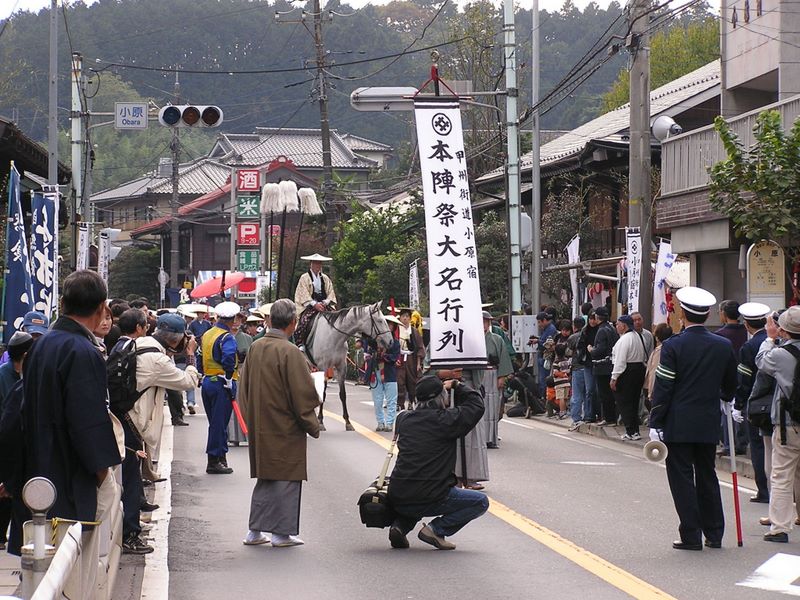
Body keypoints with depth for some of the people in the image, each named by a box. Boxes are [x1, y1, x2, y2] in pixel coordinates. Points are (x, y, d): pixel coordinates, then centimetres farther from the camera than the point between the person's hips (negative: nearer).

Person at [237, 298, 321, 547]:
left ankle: (255, 531, 18)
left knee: (265, 479, 17)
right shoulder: (290, 352, -18)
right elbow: (303, 394, -15)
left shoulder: (255, 348, 2)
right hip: (286, 430, -7)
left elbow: (244, 388, 11)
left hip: (259, 428, 7)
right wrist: (313, 426, -4)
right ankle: (282, 533, 8)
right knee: (286, 480, 4)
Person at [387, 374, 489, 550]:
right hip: (430, 499, -6)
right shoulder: (446, 420, -10)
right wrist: (458, 386, 16)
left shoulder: (404, 419, 7)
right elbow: (477, 405, 3)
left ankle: (400, 526, 13)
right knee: (481, 502, 9)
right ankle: (436, 530, -3)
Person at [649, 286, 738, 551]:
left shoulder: (673, 346, -11)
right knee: (707, 476, 15)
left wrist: (655, 424, -6)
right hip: (709, 423, 4)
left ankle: (691, 536, 1)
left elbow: (662, 388, -11)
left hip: (678, 425, -4)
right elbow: (730, 385, 14)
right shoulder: (724, 346, 1)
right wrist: (724, 399, 36)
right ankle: (714, 534, 18)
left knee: (682, 478, 2)